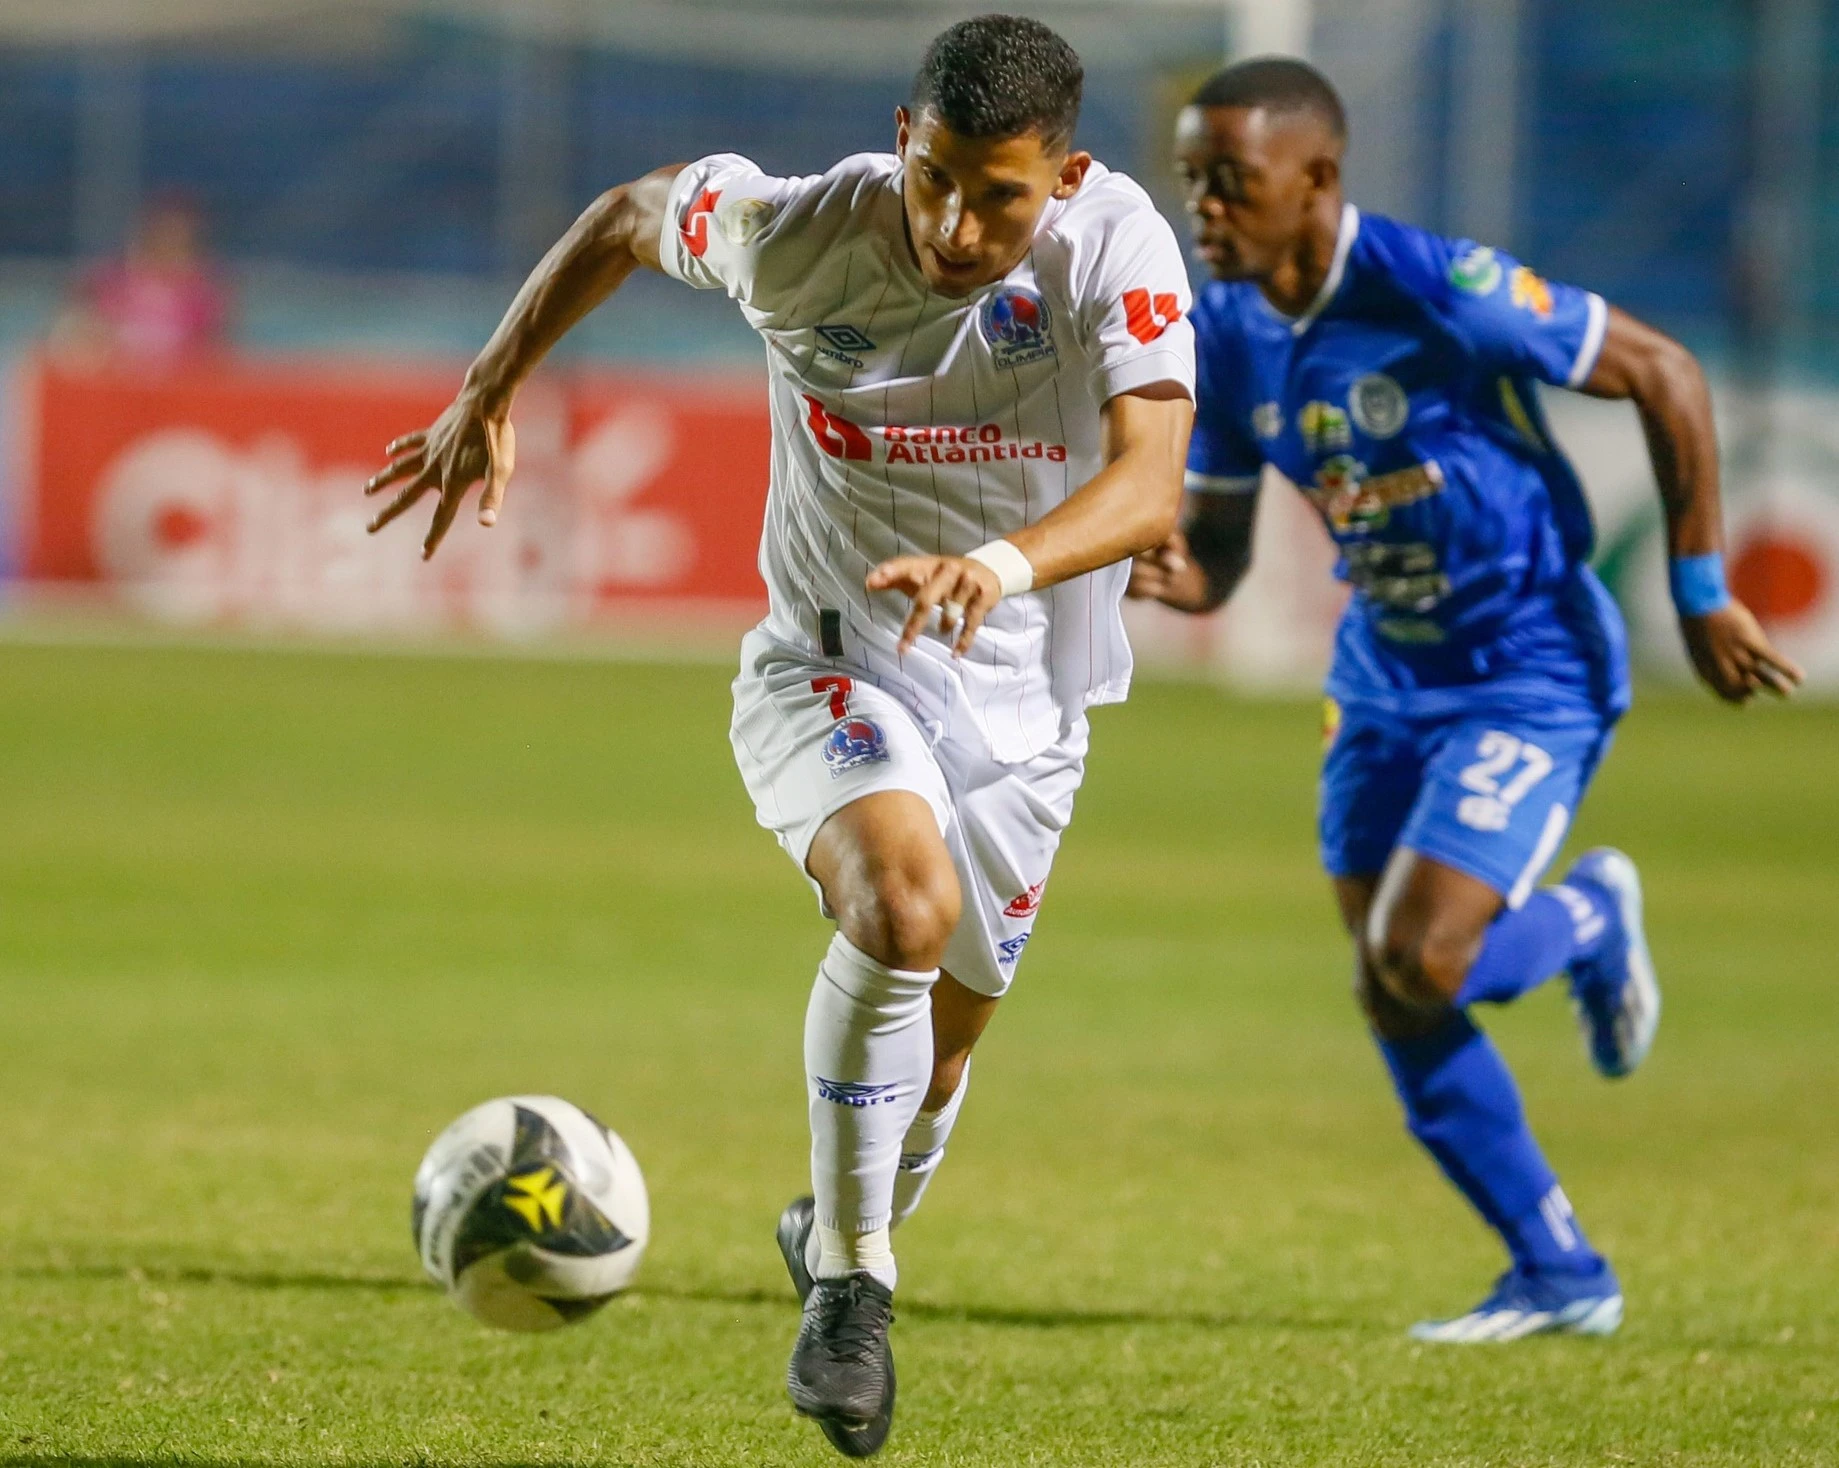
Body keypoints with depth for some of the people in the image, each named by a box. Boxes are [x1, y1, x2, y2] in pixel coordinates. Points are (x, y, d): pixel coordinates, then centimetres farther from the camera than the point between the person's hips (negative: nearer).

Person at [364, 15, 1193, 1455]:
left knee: (939, 1041, 14)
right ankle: (850, 1284, -19)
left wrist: (999, 565, -52)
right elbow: (631, 215, 4)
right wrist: (488, 394, 3)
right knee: (904, 900, -32)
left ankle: (841, 1235, 48)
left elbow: (1150, 484, -34)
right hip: (828, 671, -2)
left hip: (1023, 710, 2)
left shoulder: (1121, 248, -21)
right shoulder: (797, 233, -18)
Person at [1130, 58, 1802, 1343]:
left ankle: (1591, 921, 15)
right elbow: (1216, 550, 6)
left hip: (1532, 675, -7)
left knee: (1414, 969, -19)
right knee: (1392, 1005, 4)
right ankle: (1560, 1278, 21)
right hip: (1387, 679, 7)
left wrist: (1702, 594, -12)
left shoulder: (1439, 288, -24)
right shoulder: (1227, 335, -4)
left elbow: (1663, 374, -16)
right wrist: (1168, 574, -20)